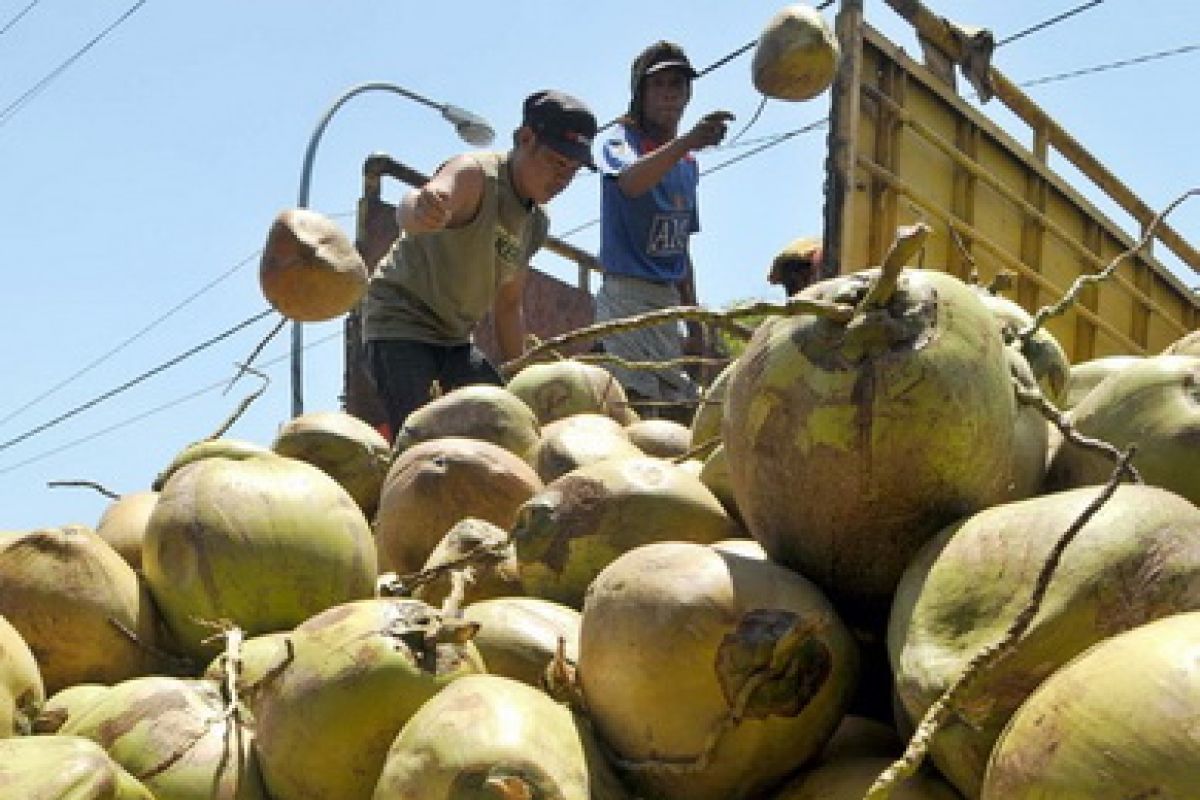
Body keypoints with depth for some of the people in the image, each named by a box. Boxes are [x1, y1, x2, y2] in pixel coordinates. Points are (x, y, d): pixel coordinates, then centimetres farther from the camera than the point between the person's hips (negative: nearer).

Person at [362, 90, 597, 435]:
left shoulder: (536, 225, 7)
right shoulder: (476, 175, -20)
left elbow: (508, 304, 18)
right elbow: (410, 210, -44)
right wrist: (420, 209, -69)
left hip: (455, 338, 8)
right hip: (399, 323, -8)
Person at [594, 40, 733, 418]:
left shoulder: (687, 163, 17)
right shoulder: (622, 141, -5)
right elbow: (630, 182, -32)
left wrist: (694, 325, 19)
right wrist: (688, 141, -48)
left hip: (669, 300, 8)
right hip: (627, 293, -8)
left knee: (671, 405, 8)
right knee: (638, 403, -17)